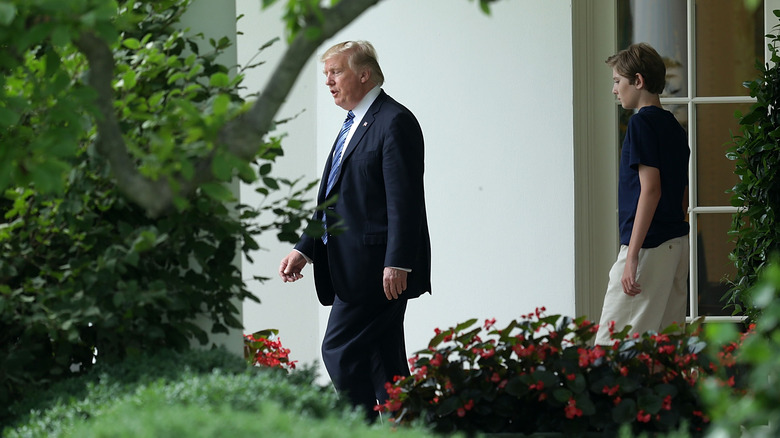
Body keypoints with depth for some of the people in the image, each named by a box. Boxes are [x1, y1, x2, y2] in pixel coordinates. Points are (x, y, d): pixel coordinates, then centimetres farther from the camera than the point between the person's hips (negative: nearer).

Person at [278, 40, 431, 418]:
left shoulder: (395, 122, -11)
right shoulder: (354, 124, 20)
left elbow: (404, 199, -17)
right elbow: (333, 199, 22)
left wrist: (397, 264, -22)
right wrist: (304, 250, 13)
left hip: (379, 268, -10)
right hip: (356, 271, 10)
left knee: (341, 352, -12)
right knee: (381, 362, 9)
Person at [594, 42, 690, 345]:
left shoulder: (642, 122, -10)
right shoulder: (673, 126, 17)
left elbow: (650, 189, -18)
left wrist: (632, 255, -20)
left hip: (649, 245, -9)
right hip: (677, 245, 9)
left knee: (611, 342, -11)